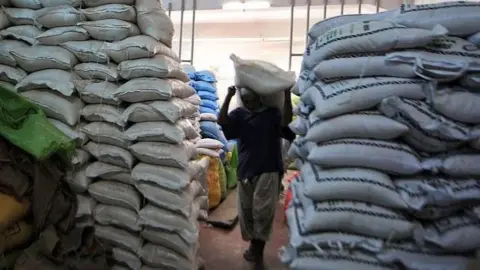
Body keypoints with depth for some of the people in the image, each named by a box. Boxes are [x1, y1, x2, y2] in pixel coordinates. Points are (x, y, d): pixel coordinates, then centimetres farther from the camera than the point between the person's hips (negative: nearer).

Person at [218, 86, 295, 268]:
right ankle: (254, 246, 34)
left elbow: (286, 121, -19)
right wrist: (229, 97, -17)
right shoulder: (239, 114, 7)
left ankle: (258, 252, 13)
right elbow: (221, 120, -9)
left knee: (262, 212, -3)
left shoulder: (272, 113, 1)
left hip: (268, 171, -3)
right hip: (245, 170, 4)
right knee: (246, 211, 13)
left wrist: (287, 95, -29)